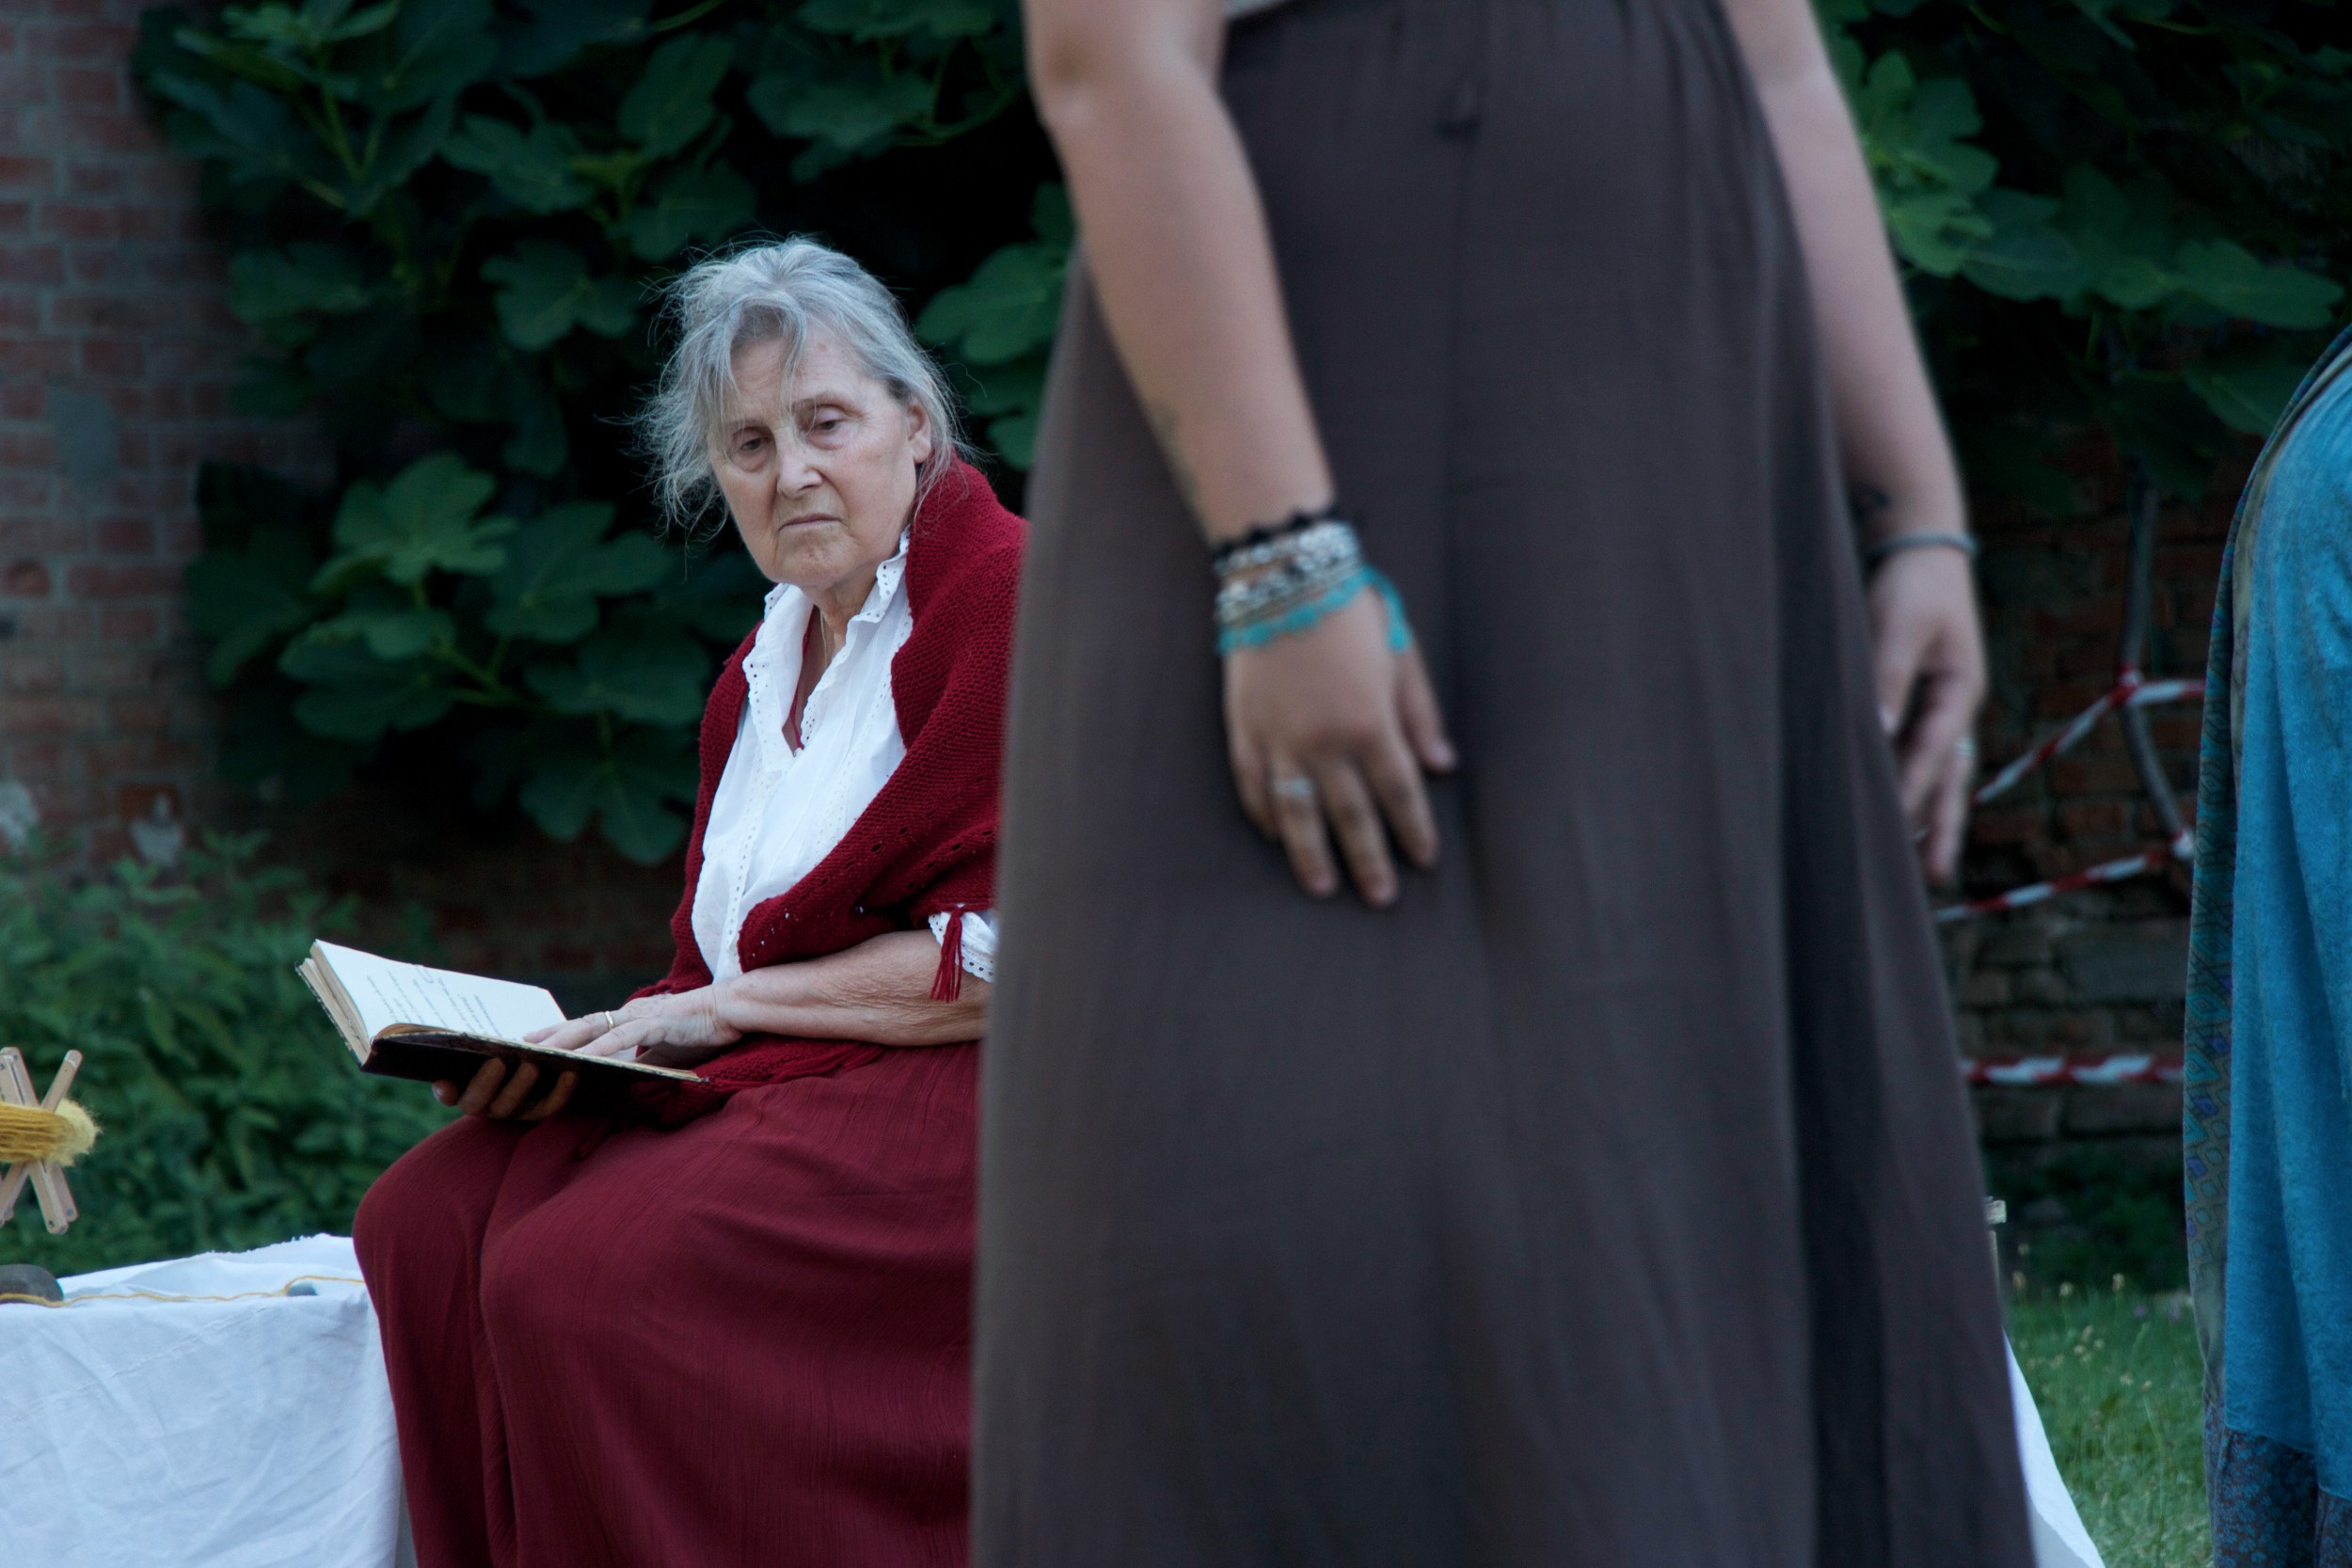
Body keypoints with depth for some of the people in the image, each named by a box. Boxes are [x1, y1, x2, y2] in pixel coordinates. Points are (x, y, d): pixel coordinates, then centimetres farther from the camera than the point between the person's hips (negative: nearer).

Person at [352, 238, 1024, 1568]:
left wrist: (723, 1007, -10)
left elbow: (1008, 958, -15)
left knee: (580, 1272, -27)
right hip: (771, 1086, 9)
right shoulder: (763, 671, 20)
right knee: (427, 1219, -10)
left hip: (947, 1103, -9)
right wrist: (579, 1047, -1)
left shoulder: (1015, 607, -8)